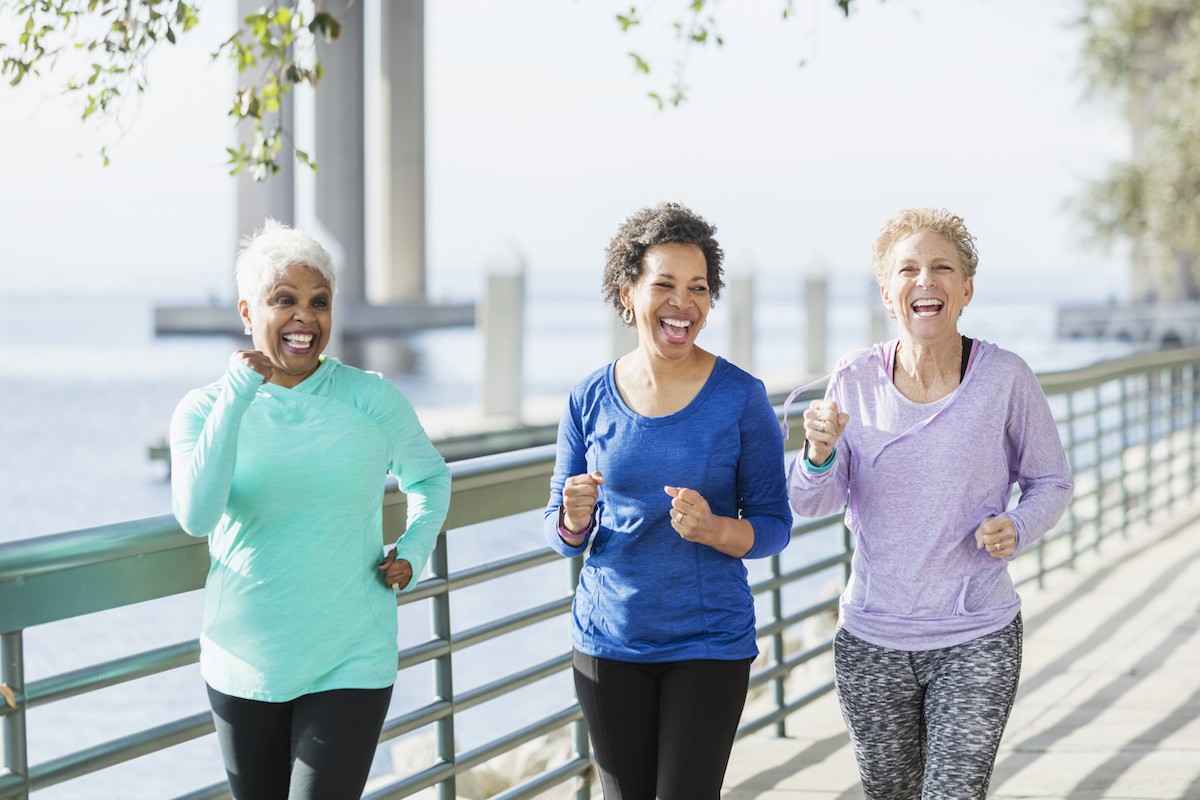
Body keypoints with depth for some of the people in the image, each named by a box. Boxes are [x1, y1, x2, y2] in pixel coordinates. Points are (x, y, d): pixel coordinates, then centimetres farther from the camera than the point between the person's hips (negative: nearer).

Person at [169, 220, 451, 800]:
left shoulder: (372, 399, -2)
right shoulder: (203, 409, -3)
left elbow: (429, 476, 17)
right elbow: (196, 517, -21)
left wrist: (413, 550, 0)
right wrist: (237, 395, -22)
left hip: (350, 664, -2)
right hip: (244, 665, 2)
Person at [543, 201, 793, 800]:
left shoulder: (741, 398, -7)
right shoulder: (589, 401, -1)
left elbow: (774, 526, -3)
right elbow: (561, 534, 5)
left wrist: (714, 529, -24)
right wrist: (573, 519, -18)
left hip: (710, 641, -2)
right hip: (609, 639, 2)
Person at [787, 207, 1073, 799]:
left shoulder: (1005, 379, -8)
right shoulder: (856, 379, -4)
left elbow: (1050, 482, 5)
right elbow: (812, 504, -1)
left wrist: (1017, 527, -16)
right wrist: (820, 454, -22)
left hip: (977, 639, -2)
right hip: (870, 639, 2)